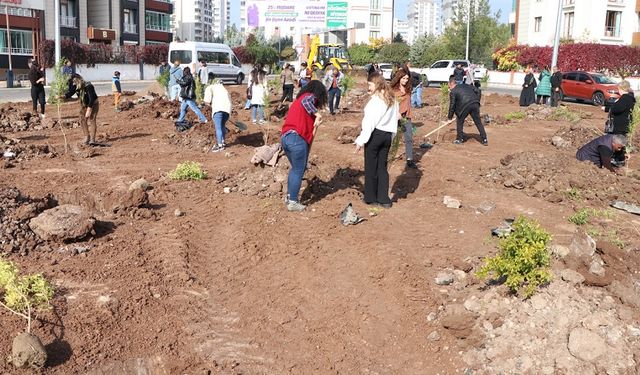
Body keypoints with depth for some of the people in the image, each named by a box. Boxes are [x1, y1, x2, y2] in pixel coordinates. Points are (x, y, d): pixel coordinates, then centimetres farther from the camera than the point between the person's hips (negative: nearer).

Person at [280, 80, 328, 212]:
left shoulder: (298, 99, 26)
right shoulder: (310, 97, 2)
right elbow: (305, 102, -22)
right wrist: (317, 114, -18)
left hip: (284, 136, 8)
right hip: (297, 138, -8)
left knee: (295, 168, 23)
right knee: (298, 171, 3)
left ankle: (289, 196, 28)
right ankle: (292, 202, 7)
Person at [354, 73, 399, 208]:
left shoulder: (376, 99, -14)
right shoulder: (392, 99, 10)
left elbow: (370, 122, -18)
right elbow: (395, 118, 12)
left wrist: (361, 140, -15)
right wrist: (391, 136, 18)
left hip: (375, 135, -7)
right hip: (387, 135, 7)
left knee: (371, 167, 5)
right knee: (382, 167, 12)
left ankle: (371, 198, 15)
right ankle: (384, 199, 13)